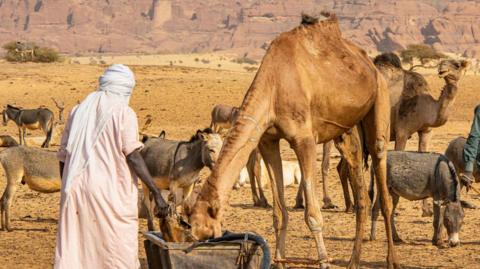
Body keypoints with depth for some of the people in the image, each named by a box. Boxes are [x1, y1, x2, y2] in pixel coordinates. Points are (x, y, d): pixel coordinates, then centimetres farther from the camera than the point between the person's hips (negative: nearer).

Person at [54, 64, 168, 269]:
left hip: (75, 192, 5)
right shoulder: (123, 113, -1)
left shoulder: (78, 112, 14)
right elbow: (133, 156, -11)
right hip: (111, 194, -4)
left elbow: (63, 157, 14)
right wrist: (156, 193, -11)